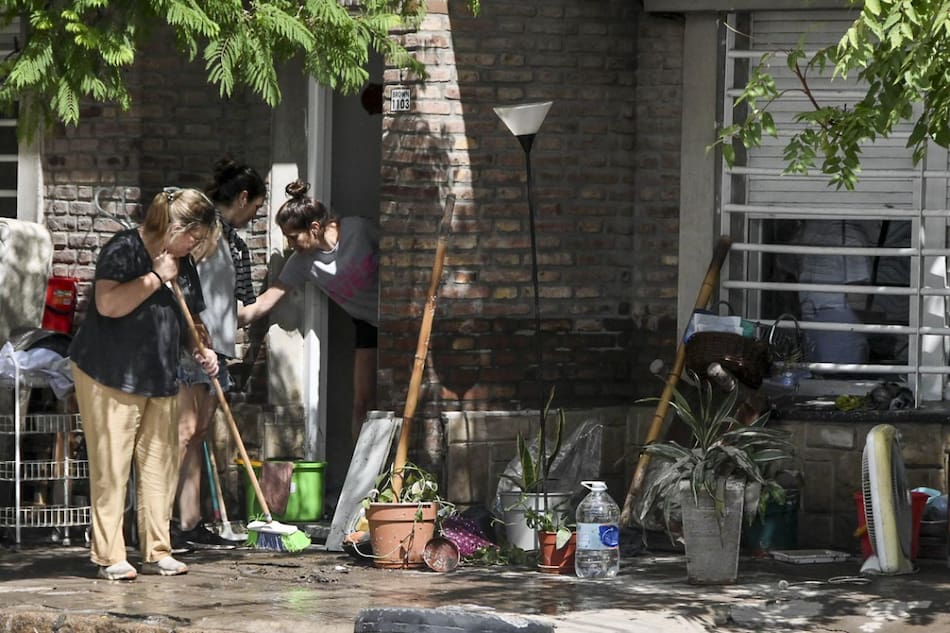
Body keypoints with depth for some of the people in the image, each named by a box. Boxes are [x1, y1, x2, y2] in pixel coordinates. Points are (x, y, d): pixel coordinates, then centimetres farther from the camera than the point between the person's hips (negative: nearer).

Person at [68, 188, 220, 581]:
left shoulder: (183, 264, 13)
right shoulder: (123, 250, -12)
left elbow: (187, 317, 24)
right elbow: (109, 303, -26)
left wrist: (201, 350, 6)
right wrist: (156, 277, -20)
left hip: (160, 381, 8)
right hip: (109, 375, -8)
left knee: (160, 466, 7)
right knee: (111, 467, -7)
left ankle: (156, 552, 13)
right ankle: (110, 557, -4)